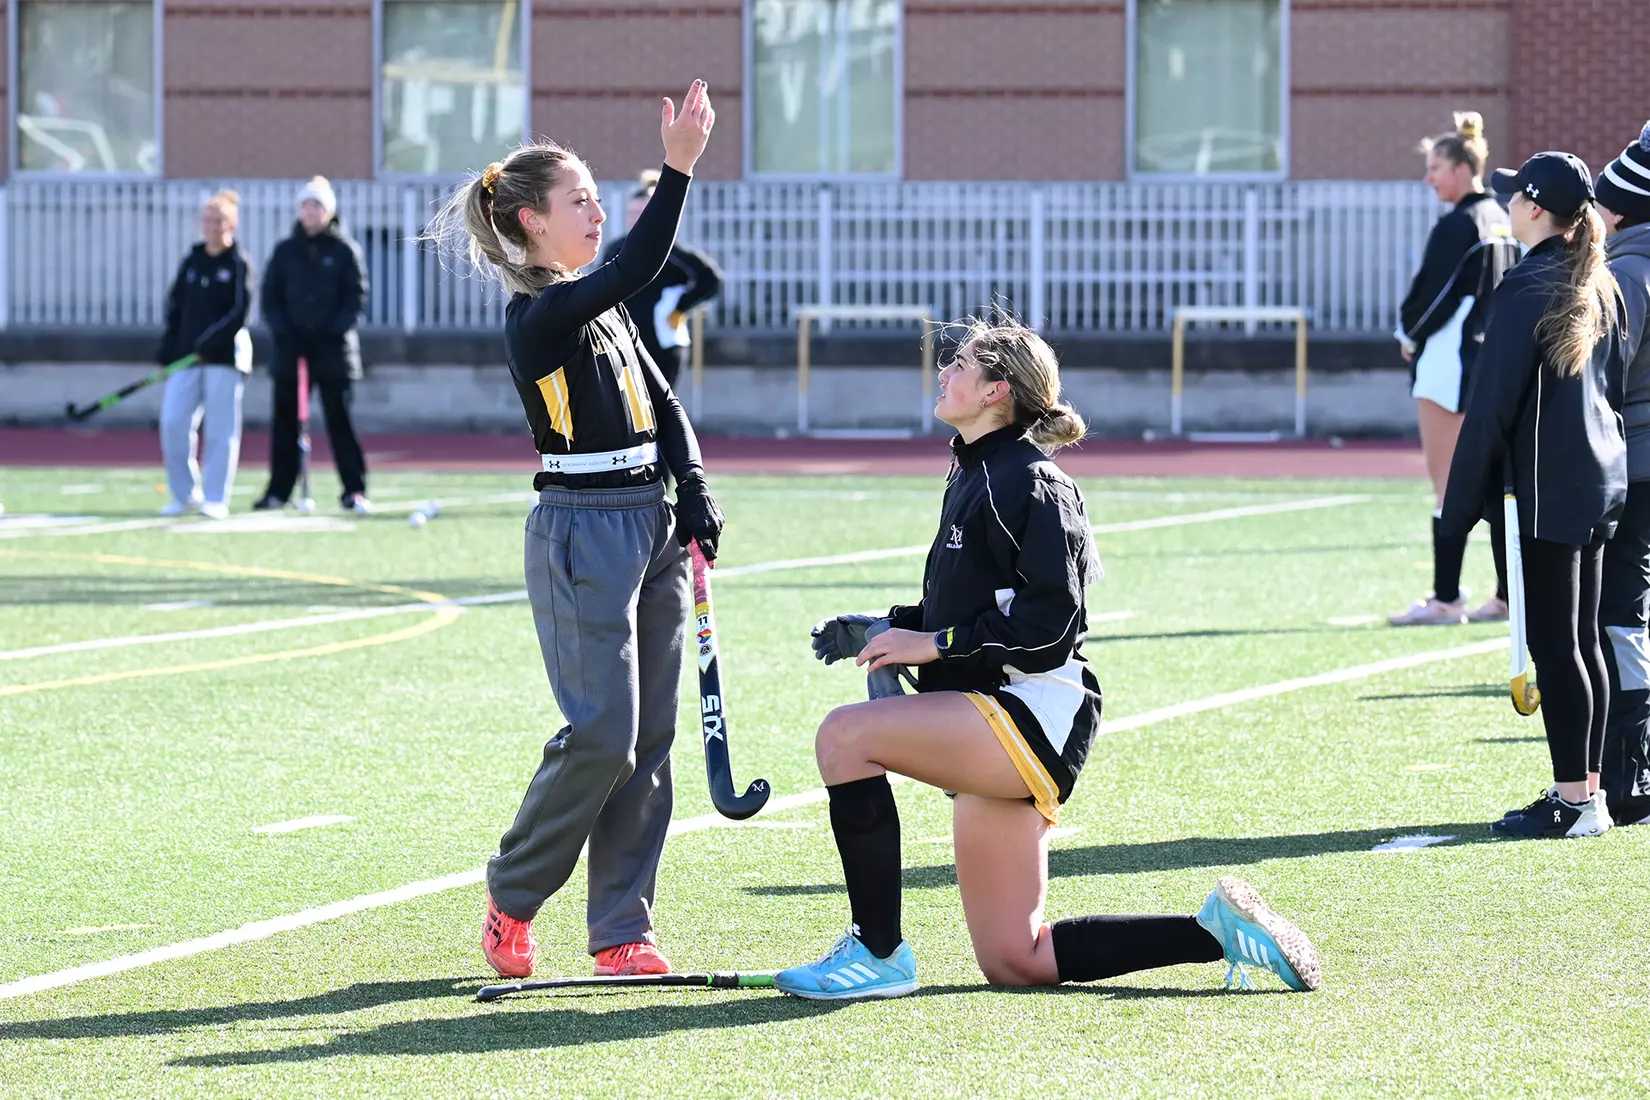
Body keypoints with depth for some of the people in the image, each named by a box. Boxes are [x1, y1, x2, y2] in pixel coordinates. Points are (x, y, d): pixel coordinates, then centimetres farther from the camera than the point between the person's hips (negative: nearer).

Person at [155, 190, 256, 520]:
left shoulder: (239, 264, -2)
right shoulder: (191, 261, 13)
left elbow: (238, 313, -10)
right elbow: (175, 306, 13)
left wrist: (210, 344, -18)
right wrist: (168, 352, 5)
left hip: (225, 356, -5)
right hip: (186, 356, 5)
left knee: (220, 429, -3)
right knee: (173, 422, -4)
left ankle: (216, 500, 3)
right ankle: (185, 493, 9)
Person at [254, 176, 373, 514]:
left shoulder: (345, 250, 2)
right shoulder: (286, 251, 9)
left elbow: (356, 296, -2)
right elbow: (270, 295, 8)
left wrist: (334, 331, -12)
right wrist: (283, 331, -6)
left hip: (334, 348, -3)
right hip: (291, 346, 3)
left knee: (341, 419, -4)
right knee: (285, 420, 3)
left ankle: (354, 491, -2)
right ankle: (278, 490, 7)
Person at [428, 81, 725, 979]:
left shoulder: (603, 307, 16)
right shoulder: (537, 316, -12)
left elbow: (661, 403, 18)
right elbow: (636, 266, -28)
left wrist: (694, 500, 5)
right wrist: (678, 169, -33)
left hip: (650, 525, 9)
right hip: (582, 533, -8)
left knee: (649, 737, 5)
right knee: (602, 734, -10)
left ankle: (621, 931, 9)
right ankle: (511, 898, 9)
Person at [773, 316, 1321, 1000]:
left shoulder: (1026, 482, -11)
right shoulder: (974, 477, 18)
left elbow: (1049, 623, -19)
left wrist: (933, 644, -20)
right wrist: (883, 631, 11)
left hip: (1035, 713, -10)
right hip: (992, 736, 10)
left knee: (845, 735, -23)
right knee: (1015, 963, 9)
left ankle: (878, 953, -19)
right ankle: (1217, 930, 15)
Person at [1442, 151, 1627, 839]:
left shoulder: (1528, 287, -15)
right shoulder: (1598, 286, 11)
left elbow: (1495, 402, -15)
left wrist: (1461, 503, -11)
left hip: (1545, 488, -9)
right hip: (1601, 482, 9)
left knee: (1553, 645, -5)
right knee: (1583, 641, 12)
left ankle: (1573, 801, -5)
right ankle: (1587, 789, 15)